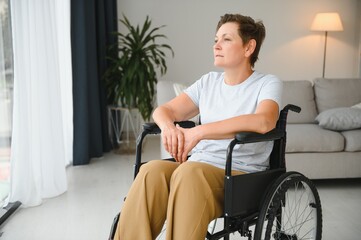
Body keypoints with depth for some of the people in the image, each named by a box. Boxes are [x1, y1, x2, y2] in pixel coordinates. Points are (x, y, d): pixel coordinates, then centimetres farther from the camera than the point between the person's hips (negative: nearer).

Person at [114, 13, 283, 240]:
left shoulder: (268, 84, -1)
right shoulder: (209, 81, 15)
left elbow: (263, 122, -24)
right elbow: (164, 110, 10)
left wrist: (198, 132, -28)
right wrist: (168, 126, -16)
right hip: (198, 167, 5)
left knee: (188, 172, -37)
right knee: (153, 170, -28)